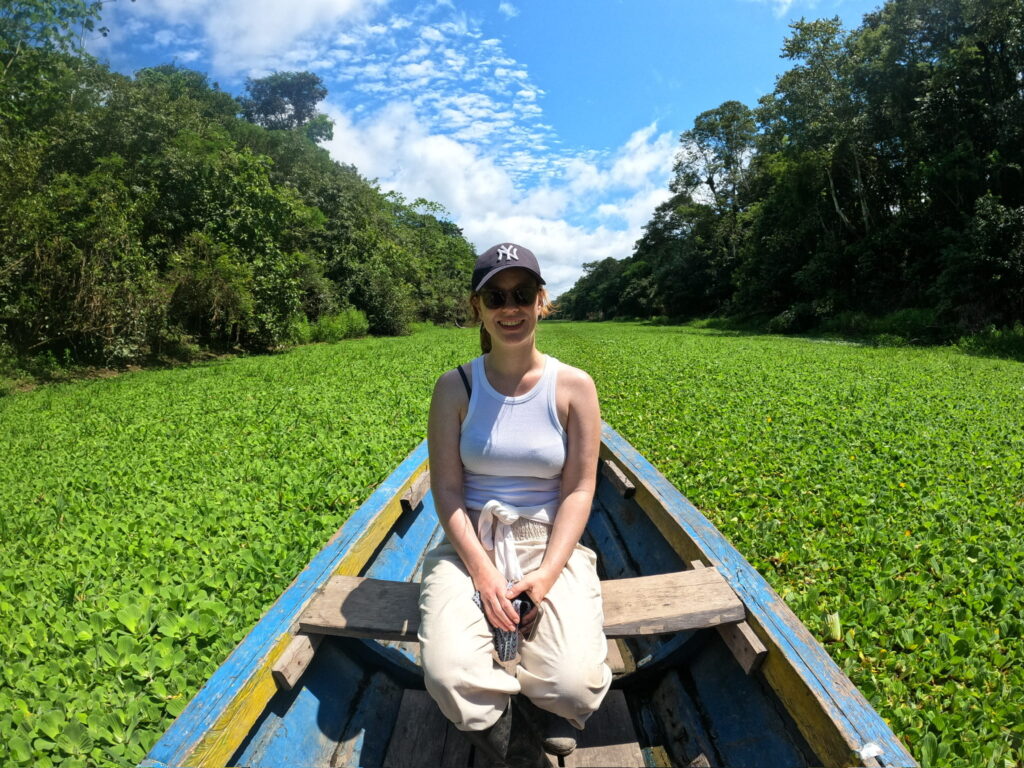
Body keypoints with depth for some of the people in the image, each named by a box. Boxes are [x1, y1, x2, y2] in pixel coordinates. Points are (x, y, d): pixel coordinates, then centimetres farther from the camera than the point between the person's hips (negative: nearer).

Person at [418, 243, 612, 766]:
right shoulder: (455, 388, -2)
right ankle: (499, 720, 12)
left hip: (551, 545, 0)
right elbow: (446, 489, -5)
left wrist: (548, 572, -15)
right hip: (470, 545, 1)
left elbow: (579, 490, -3)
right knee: (449, 675, -25)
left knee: (574, 686, -22)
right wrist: (482, 569, -16)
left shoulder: (574, 387, -3)